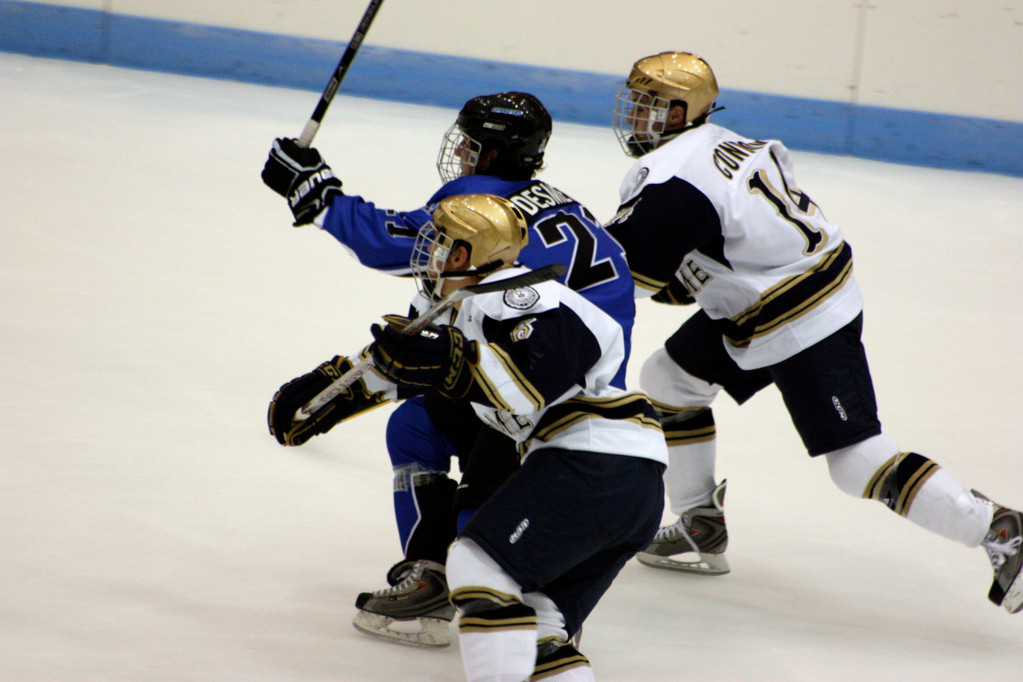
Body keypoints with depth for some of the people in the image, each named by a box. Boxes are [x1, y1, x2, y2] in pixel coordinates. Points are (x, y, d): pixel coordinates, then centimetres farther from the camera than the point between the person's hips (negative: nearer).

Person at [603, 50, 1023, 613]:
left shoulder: (668, 179, -22)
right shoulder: (719, 142, 7)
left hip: (802, 325, -11)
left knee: (858, 460, -10)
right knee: (668, 378, 17)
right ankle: (701, 531, 25)